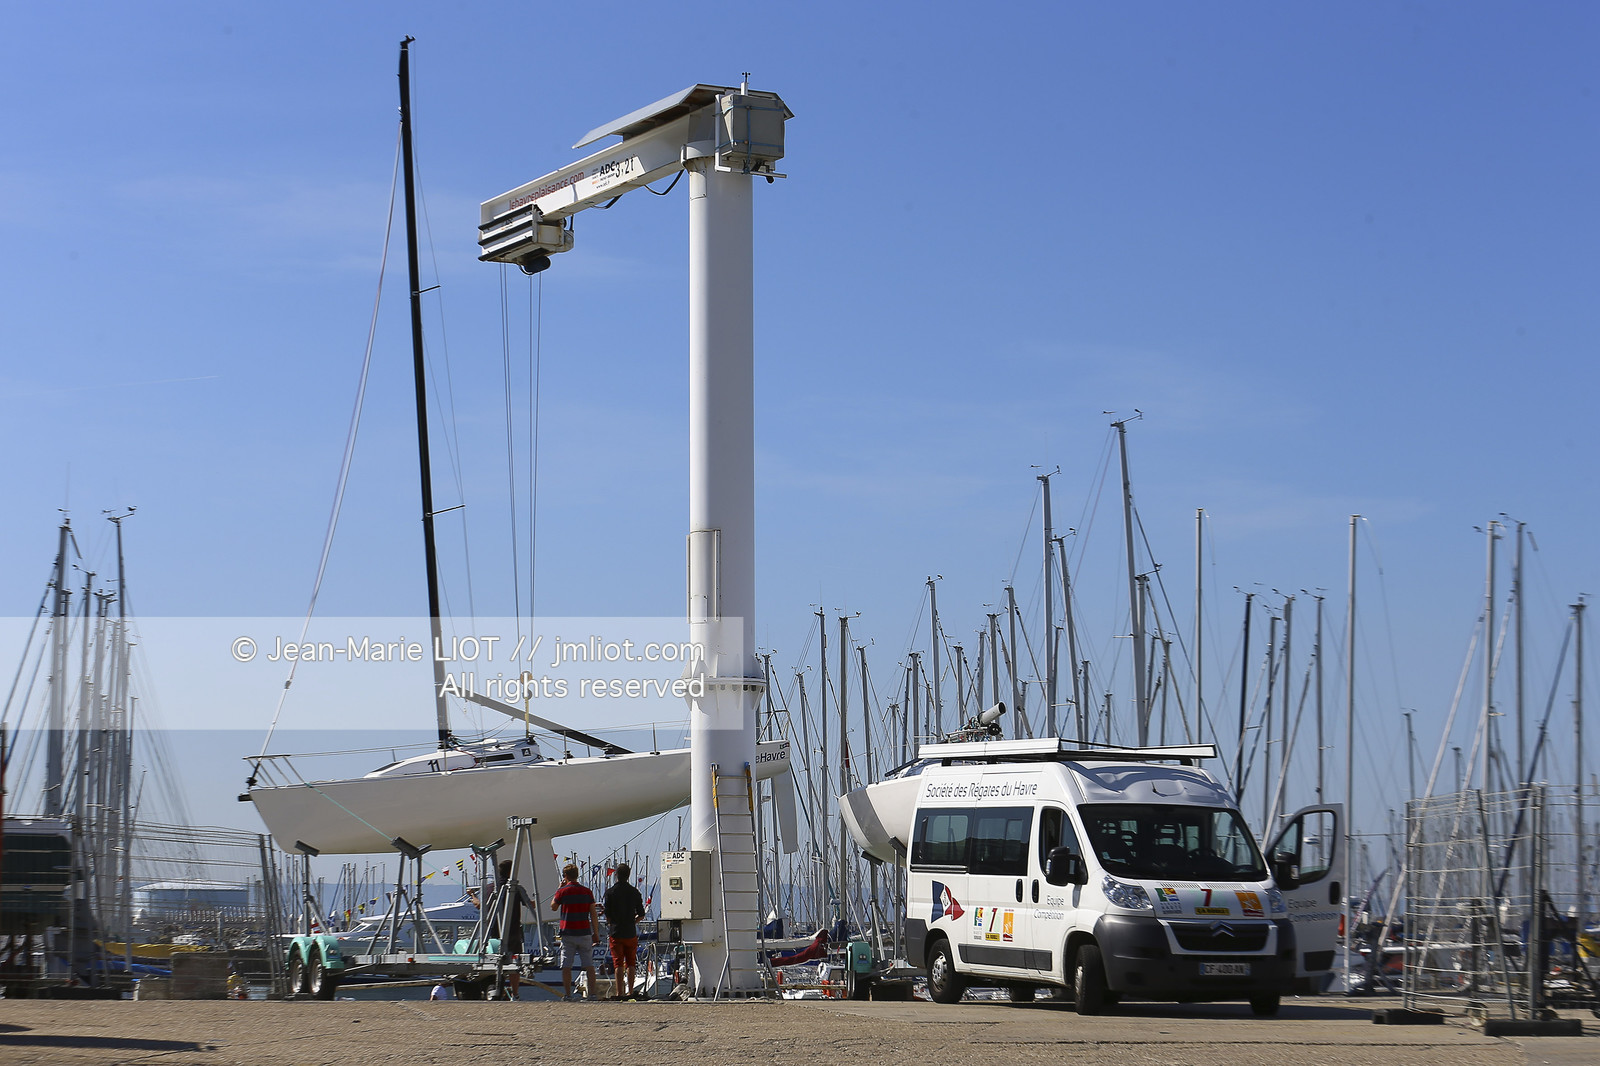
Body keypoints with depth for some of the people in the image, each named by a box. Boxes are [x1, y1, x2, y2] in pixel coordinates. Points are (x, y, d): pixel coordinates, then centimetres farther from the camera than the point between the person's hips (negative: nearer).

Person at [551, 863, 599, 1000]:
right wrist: (595, 933, 10)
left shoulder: (562, 891, -5)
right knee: (589, 965, 5)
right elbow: (593, 914, 4)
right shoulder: (587, 892, 4)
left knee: (566, 966, 2)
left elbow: (553, 907, 12)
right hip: (585, 932, 2)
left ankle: (567, 994, 1)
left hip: (568, 933, -2)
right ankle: (592, 993, 1)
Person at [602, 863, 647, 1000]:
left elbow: (607, 914, -5)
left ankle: (620, 992, -6)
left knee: (618, 964, -1)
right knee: (631, 964, 11)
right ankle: (630, 992, 10)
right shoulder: (635, 892, 1)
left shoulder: (610, 892, -6)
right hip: (631, 933, 2)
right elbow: (641, 914, 4)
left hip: (616, 932, -2)